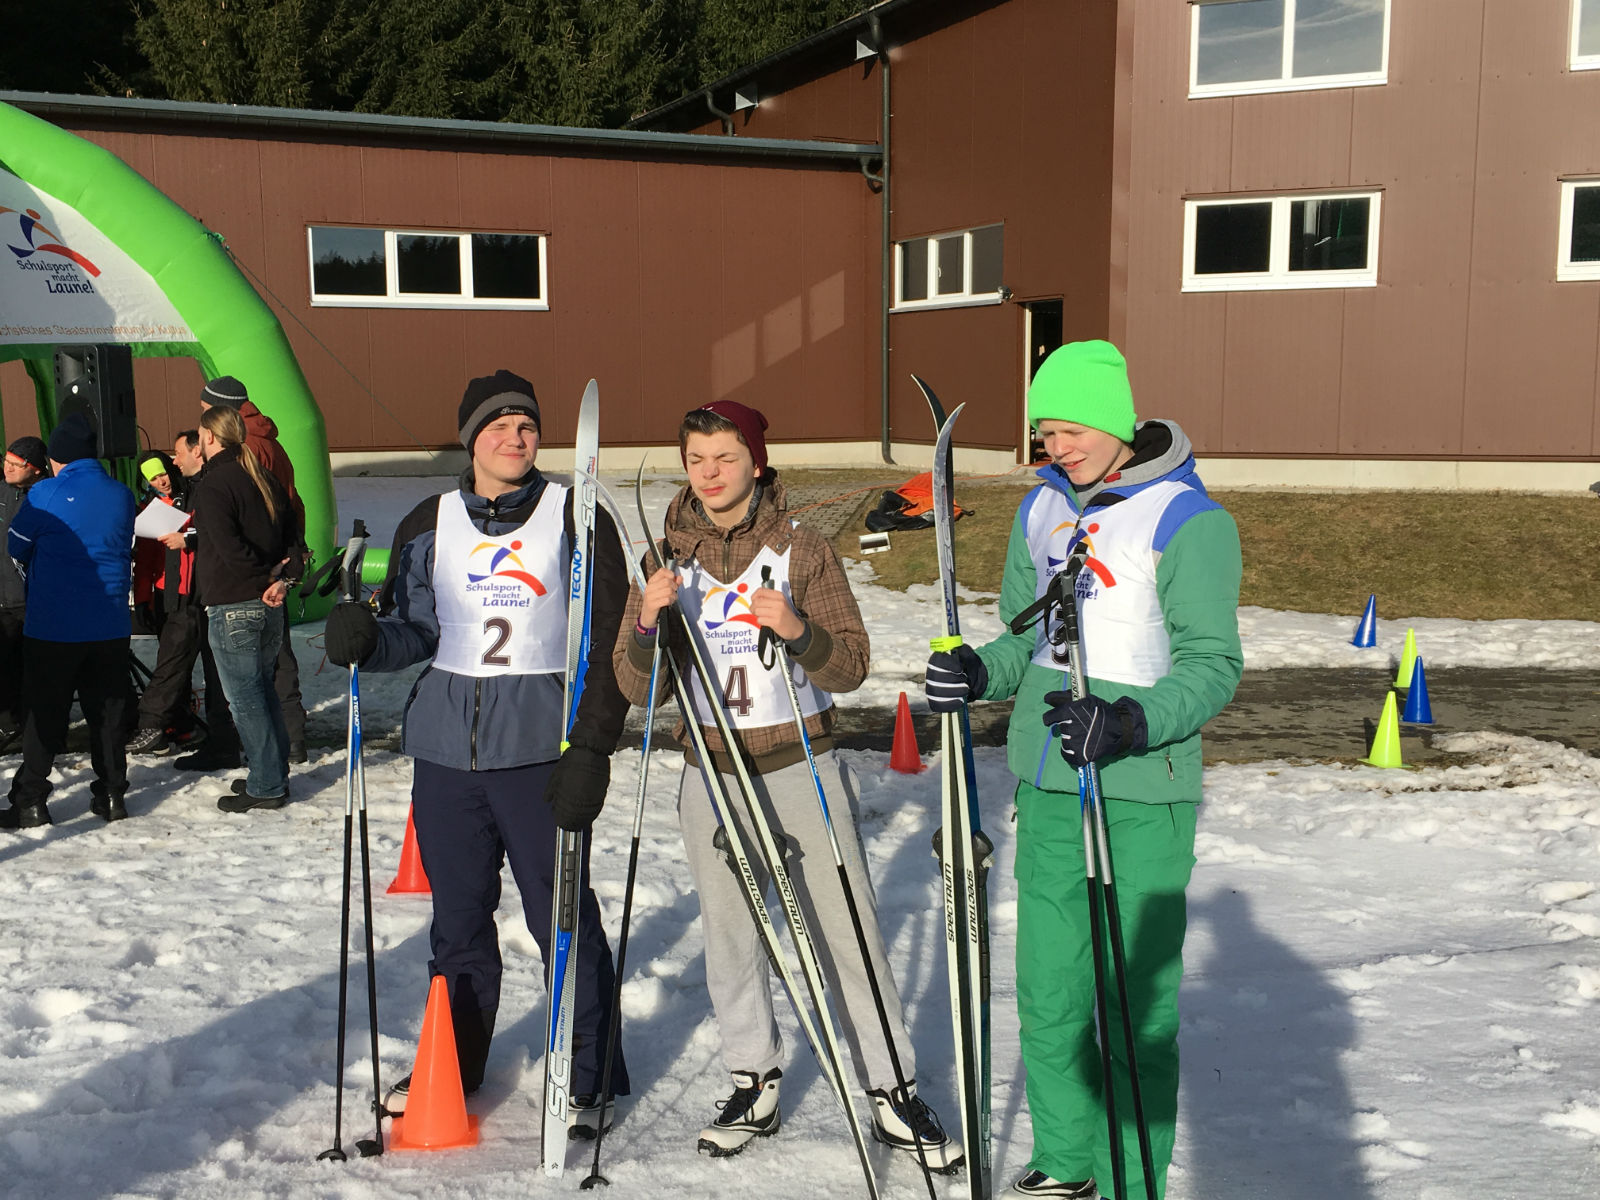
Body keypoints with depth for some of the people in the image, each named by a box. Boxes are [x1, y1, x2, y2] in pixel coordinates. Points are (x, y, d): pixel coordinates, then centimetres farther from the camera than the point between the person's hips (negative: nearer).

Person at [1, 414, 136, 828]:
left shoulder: (46, 494, -10)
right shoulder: (122, 496, 3)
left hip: (52, 626, -4)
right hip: (110, 626, 4)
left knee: (43, 714, 4)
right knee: (108, 711, 12)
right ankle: (111, 795, 15)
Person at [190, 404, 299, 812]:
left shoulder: (212, 484, -12)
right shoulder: (263, 479, 11)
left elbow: (228, 545, -23)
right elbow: (292, 535, 7)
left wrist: (267, 576, -12)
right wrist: (284, 578, -4)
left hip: (232, 610, -8)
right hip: (268, 609, 8)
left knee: (245, 700, -1)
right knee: (262, 692, 17)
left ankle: (266, 787, 3)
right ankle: (274, 775, 24)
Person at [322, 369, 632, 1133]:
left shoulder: (575, 518, -1)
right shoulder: (429, 526, 10)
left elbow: (608, 641, -4)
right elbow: (414, 631, 12)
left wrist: (589, 751, -12)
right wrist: (363, 638, -11)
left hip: (540, 749, -4)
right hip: (445, 750, 4)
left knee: (561, 917, -1)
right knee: (458, 917, 14)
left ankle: (588, 1078, 14)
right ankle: (452, 1064, 32)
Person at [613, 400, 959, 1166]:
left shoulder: (802, 552, -2)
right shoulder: (668, 561, 4)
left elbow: (851, 669, -7)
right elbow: (635, 688, -1)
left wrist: (799, 630, -26)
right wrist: (647, 621, -20)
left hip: (803, 771, -2)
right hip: (711, 776, 2)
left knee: (849, 937, -1)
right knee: (730, 940, 10)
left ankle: (893, 1094, 11)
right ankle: (754, 1085, 27)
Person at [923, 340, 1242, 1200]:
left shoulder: (1188, 519, -9)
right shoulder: (1042, 508, 11)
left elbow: (1213, 666, -13)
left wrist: (1131, 721, -28)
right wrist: (981, 671, -3)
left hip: (1140, 794, -6)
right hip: (1046, 787, 6)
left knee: (1136, 1003, 0)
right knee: (1047, 991, 14)